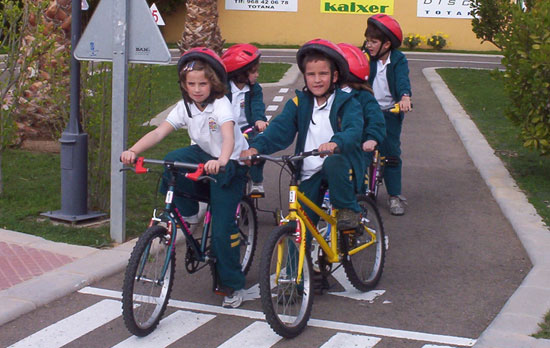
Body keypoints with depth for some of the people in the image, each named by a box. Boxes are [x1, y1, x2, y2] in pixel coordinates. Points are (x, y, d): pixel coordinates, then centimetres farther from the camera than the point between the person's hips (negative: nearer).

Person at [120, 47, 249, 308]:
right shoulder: (185, 107, -5)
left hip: (230, 164, -5)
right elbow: (159, 132, -16)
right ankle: (187, 212, -5)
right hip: (203, 155, 5)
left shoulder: (221, 104, -21)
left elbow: (229, 137, -39)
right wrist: (132, 151, -33)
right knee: (172, 161, -28)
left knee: (222, 228, -10)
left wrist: (220, 162, -60)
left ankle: (233, 285, 6)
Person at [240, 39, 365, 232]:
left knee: (333, 162, -37)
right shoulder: (299, 103, 5)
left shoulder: (346, 103, -4)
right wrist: (256, 147, -28)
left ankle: (348, 210, -17)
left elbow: (354, 130, -23)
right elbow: (280, 129, -8)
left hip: (341, 167, -3)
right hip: (309, 174, 3)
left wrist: (336, 143, -46)